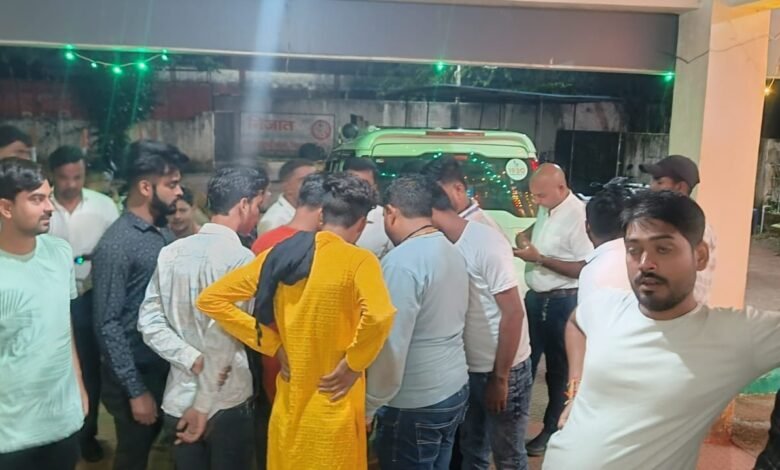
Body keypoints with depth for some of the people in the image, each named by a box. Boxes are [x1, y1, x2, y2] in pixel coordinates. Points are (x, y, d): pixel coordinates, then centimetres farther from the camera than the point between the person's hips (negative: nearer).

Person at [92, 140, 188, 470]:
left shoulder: (164, 233, 3)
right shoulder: (116, 245, -20)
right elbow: (108, 326, -19)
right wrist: (135, 390, -18)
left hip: (167, 367, 6)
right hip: (136, 374, -6)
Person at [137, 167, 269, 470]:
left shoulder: (171, 252, 2)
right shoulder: (241, 258, -17)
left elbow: (149, 322, -2)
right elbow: (221, 337, -23)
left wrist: (193, 360, -8)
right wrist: (204, 405, -16)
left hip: (178, 400, 5)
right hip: (227, 403, -5)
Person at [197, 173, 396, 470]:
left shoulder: (279, 255, 0)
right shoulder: (359, 261, -15)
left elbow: (211, 299, 2)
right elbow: (378, 316, -34)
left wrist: (273, 345, 1)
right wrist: (353, 365, -16)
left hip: (288, 406, 5)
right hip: (332, 410, -5)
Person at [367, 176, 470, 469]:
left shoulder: (401, 261, -21)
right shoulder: (452, 251, 5)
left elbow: (391, 346, -23)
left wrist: (369, 406, -12)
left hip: (416, 405, -8)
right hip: (455, 389, 8)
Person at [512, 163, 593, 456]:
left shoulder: (578, 216, -21)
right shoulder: (546, 209, 5)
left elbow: (585, 268, -23)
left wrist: (539, 258, -24)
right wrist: (524, 237, 1)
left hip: (562, 303, -8)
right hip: (535, 297, 8)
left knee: (558, 368, 9)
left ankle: (551, 430, 27)